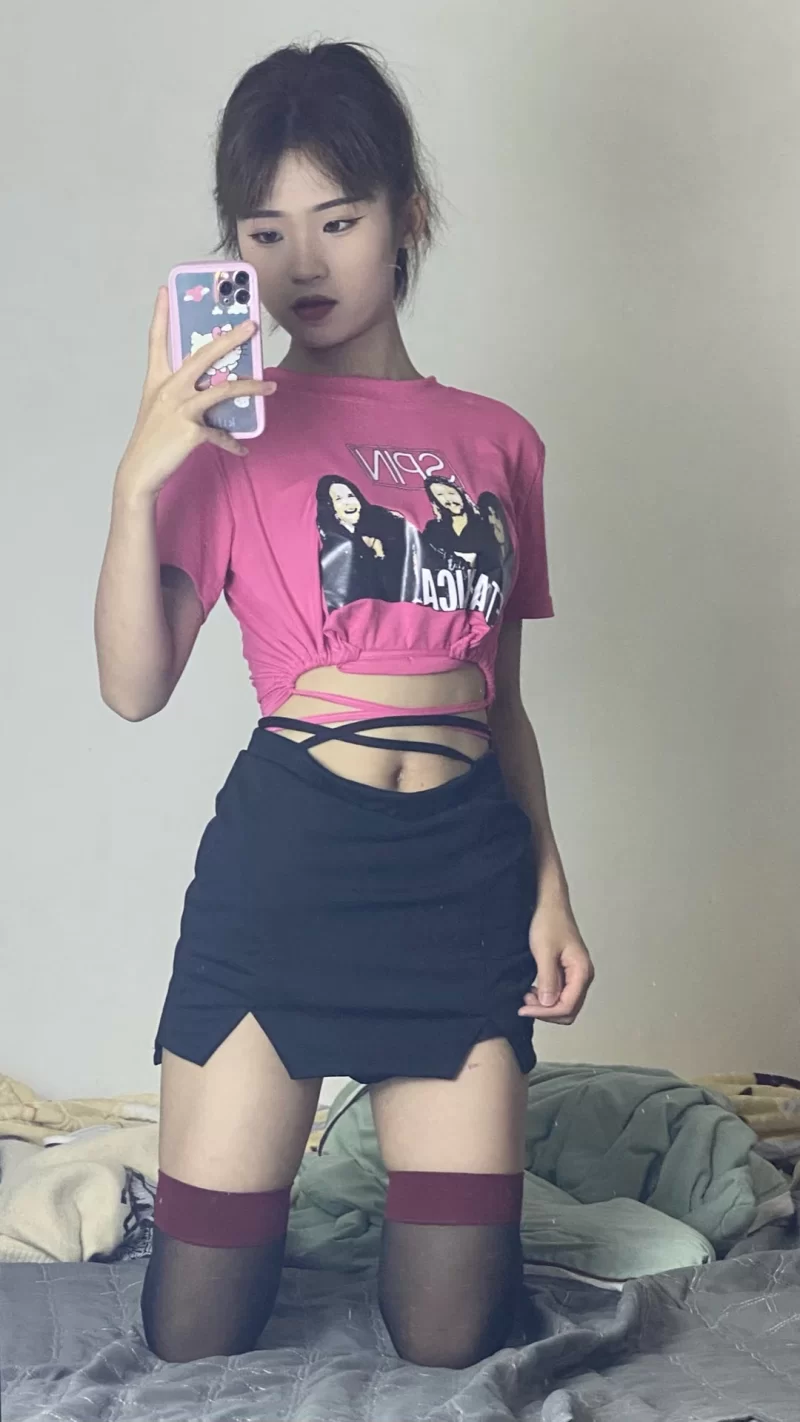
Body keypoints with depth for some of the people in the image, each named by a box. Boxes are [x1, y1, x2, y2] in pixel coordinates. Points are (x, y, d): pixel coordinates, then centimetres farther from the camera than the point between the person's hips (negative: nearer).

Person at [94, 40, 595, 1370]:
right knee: (193, 1340, 4)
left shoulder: (499, 443, 11)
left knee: (450, 1343, 4)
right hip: (287, 851, -2)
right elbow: (134, 687, -7)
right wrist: (139, 478, -20)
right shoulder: (233, 431, 2)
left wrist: (550, 886, 7)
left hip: (466, 860, 2)